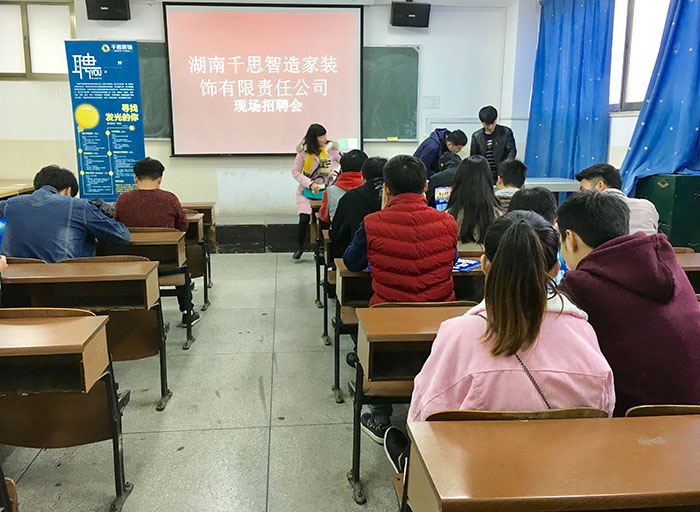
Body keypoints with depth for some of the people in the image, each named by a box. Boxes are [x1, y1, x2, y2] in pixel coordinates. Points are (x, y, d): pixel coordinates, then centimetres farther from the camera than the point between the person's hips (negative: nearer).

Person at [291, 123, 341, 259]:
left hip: (326, 189, 1)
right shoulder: (304, 151, -5)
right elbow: (295, 172, -1)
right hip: (307, 189, -1)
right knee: (304, 218, -19)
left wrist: (337, 172, -18)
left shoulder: (331, 148, -2)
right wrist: (310, 184, -14)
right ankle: (300, 247, 7)